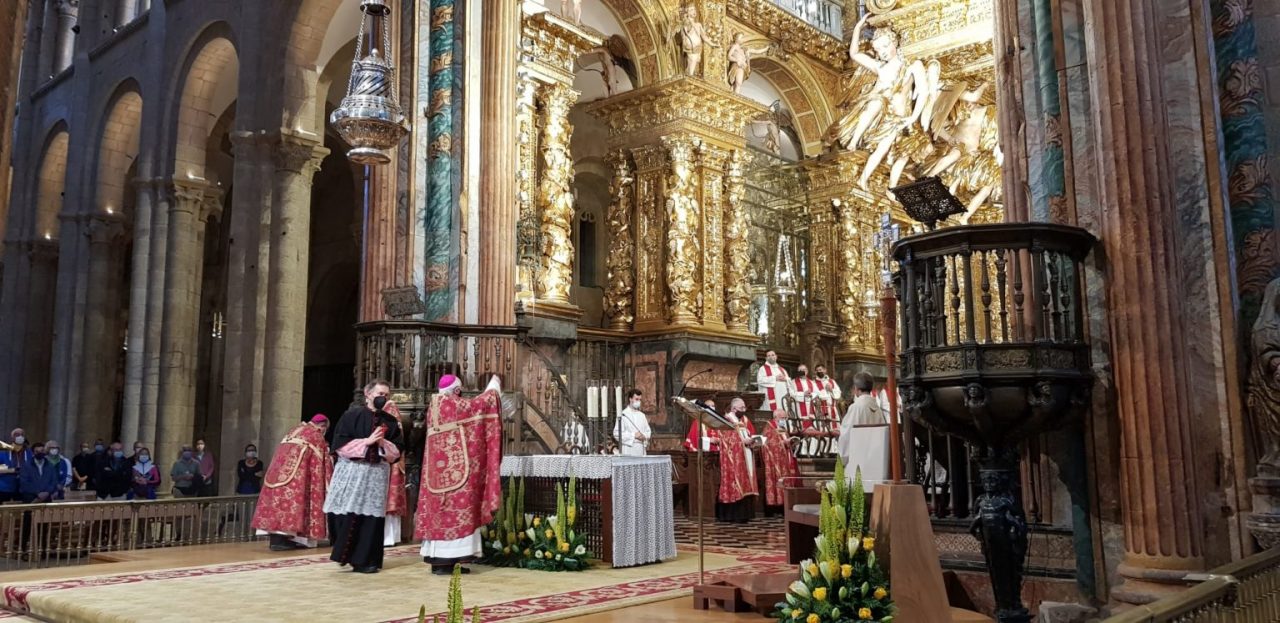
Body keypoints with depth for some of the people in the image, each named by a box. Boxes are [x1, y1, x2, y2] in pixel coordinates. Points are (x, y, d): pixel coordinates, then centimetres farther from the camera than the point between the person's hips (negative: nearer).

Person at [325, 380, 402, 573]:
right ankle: (345, 554, 8)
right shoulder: (352, 415, 1)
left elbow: (397, 452, 9)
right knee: (349, 515, -6)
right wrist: (366, 441, -13)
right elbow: (340, 443, -7)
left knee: (371, 517, 1)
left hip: (377, 474, 3)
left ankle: (363, 560, 7)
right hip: (352, 471, -3)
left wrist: (383, 444, -9)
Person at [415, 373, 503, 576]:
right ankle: (446, 560, -8)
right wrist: (494, 386, 14)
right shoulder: (454, 404, -9)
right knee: (455, 507, -6)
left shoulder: (434, 406, 14)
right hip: (454, 466, -9)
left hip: (438, 467, 9)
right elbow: (480, 403, -3)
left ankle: (437, 558, 10)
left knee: (440, 508, 9)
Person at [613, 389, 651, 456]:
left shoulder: (642, 415, 16)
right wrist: (633, 435, -14)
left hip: (641, 451, 6)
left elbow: (648, 431, 19)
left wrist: (644, 436, -4)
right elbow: (617, 433, -9)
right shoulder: (623, 415, -4)